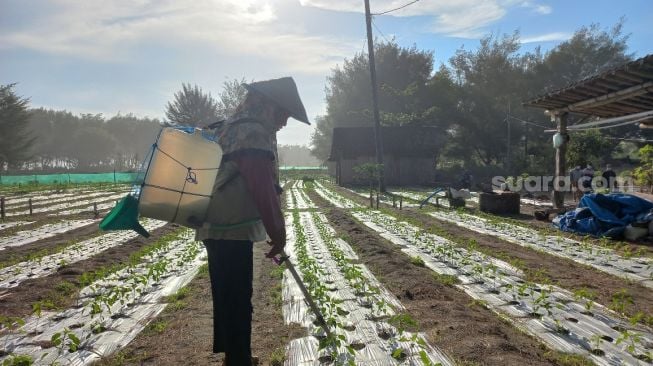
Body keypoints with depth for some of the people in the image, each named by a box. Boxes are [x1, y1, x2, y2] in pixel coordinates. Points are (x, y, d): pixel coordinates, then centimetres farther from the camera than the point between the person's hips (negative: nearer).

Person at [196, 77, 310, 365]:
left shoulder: (230, 128, 17)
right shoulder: (254, 133, -15)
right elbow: (263, 188, -19)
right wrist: (277, 232, -9)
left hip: (217, 227, 10)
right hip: (233, 230, -10)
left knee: (226, 297, 18)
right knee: (237, 301, -1)